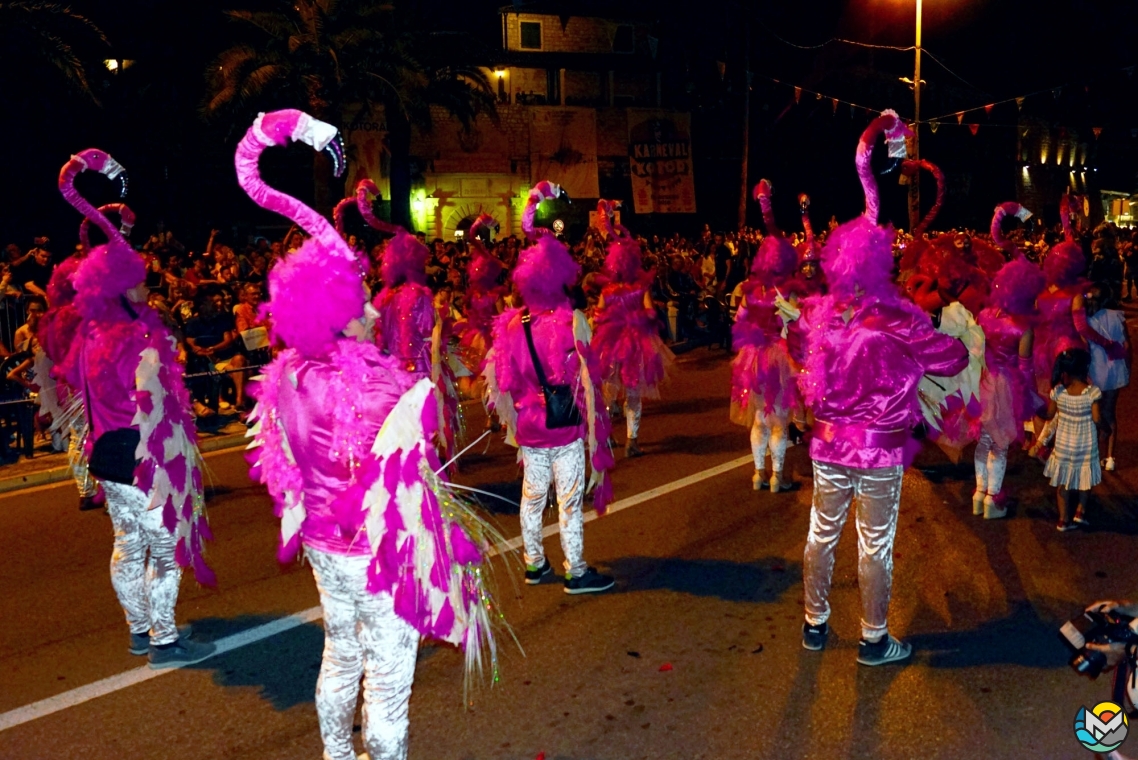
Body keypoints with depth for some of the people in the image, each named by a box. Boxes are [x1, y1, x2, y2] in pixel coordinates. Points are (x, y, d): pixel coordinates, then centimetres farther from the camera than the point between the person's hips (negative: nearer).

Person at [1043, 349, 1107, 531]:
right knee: (1084, 476, 22)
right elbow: (1097, 419, -16)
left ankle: (1064, 519, 19)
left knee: (1062, 480, 13)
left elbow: (1049, 415, -2)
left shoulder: (1058, 391, -13)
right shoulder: (1092, 392, -19)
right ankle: (1081, 511, 21)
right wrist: (1107, 429, 4)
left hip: (1064, 444, 2)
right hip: (1085, 444, -2)